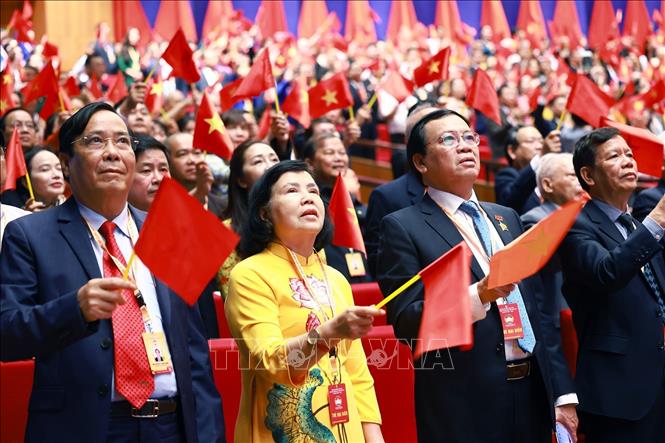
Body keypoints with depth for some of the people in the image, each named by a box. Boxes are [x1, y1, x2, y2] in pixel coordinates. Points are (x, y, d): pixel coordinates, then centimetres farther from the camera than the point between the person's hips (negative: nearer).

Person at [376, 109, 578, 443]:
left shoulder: (507, 218, 15)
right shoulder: (403, 227, -4)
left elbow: (538, 308, 15)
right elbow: (405, 322, -13)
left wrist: (563, 392, 10)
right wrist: (479, 296, -25)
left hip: (533, 394, 5)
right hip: (465, 406, -5)